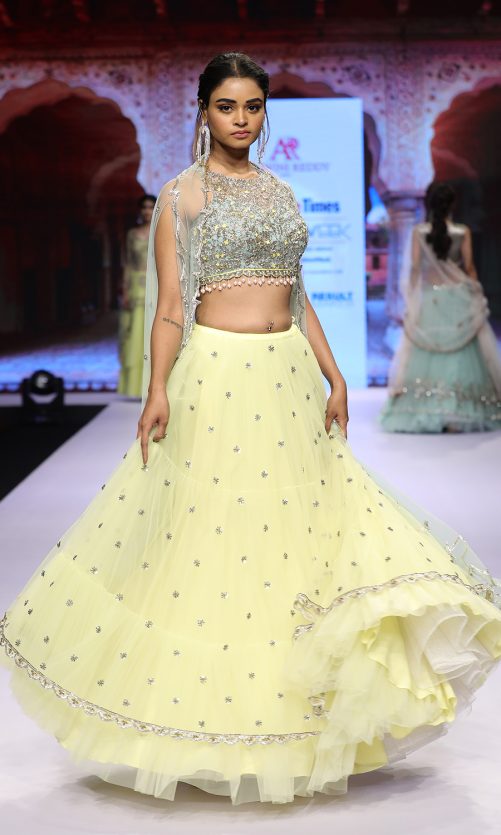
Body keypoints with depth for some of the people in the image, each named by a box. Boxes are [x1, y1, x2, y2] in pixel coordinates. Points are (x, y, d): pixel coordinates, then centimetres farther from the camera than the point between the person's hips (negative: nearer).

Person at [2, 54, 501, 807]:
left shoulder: (280, 192, 16)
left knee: (292, 533, 6)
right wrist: (157, 391, -15)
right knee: (203, 533, -1)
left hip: (287, 379, 5)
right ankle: (202, 734, 12)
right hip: (214, 375, -5)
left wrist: (332, 374, 11)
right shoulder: (182, 195, 1)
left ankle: (290, 719, 19)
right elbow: (170, 303, -5)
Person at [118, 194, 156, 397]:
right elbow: (128, 264, 6)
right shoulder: (132, 234, 9)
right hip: (136, 287, 1)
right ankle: (136, 384, 3)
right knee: (135, 337, -2)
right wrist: (125, 292, -3)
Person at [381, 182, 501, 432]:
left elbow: (414, 269, 0)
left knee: (425, 357, 5)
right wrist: (476, 295, 11)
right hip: (458, 299, -1)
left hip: (427, 300, 1)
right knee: (458, 356, 2)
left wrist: (412, 301, 9)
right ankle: (456, 417, -2)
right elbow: (469, 268, 0)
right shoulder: (462, 232, -3)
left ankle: (424, 413, 1)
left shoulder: (419, 232, -2)